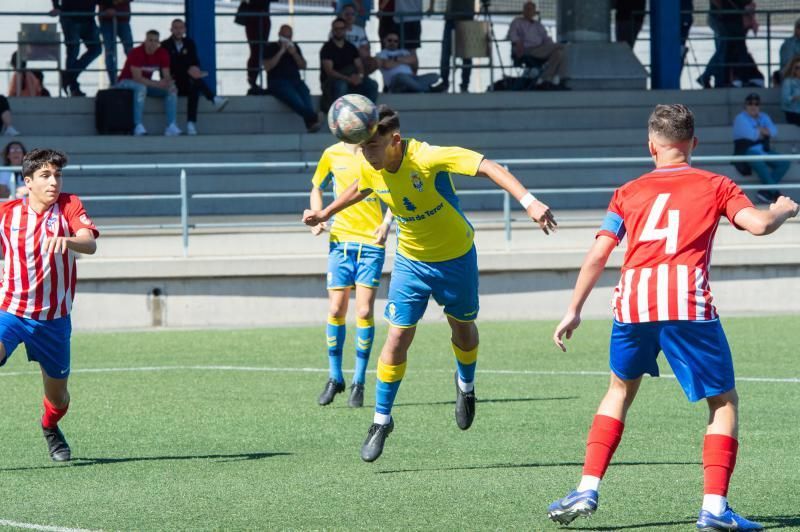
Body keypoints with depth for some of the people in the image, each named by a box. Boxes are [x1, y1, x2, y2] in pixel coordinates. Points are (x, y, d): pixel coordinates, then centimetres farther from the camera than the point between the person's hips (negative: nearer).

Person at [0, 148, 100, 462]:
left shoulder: (69, 206, -7)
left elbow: (90, 244, -24)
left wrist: (66, 241, -44)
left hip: (53, 318, 1)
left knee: (58, 397, 13)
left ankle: (50, 428, 47)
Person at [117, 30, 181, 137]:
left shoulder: (162, 54, -7)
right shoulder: (136, 53, -25)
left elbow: (167, 76, -7)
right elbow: (137, 78, -31)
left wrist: (169, 83, -32)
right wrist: (157, 84, -38)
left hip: (146, 83, 6)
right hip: (126, 82, -6)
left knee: (172, 89, -14)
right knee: (141, 87, -39)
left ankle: (171, 126, -20)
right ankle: (138, 127, -41)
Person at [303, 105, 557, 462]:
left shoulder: (428, 158, -31)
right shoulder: (370, 169, -14)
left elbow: (488, 168, -35)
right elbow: (359, 190, 13)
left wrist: (529, 202, -46)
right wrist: (326, 214, 25)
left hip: (455, 257, -3)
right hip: (411, 261, 3)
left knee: (463, 327, 15)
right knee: (398, 337, -7)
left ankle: (466, 385, 48)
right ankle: (381, 420, 6)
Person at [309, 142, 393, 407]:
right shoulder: (332, 154, 5)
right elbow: (317, 188, 21)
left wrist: (386, 223, -7)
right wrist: (318, 218, 4)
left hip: (372, 241, -2)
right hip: (340, 241, 2)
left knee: (364, 312, -6)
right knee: (336, 310, 1)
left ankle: (359, 383, 4)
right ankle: (335, 378, 16)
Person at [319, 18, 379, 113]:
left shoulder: (351, 48, 12)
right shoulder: (327, 48, -6)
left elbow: (360, 66, 8)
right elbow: (329, 71, -17)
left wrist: (359, 76, -18)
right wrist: (348, 79, -28)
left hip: (351, 81, 5)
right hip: (331, 82, -5)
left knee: (372, 85, -16)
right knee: (341, 85, -40)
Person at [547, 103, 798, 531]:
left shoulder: (628, 193, 21)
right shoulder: (715, 186, 13)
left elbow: (597, 256, 15)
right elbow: (757, 223, -1)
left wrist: (574, 311, 20)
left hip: (633, 302, 3)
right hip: (687, 302, -3)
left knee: (620, 390, 27)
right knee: (723, 401, 9)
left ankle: (587, 490, 19)